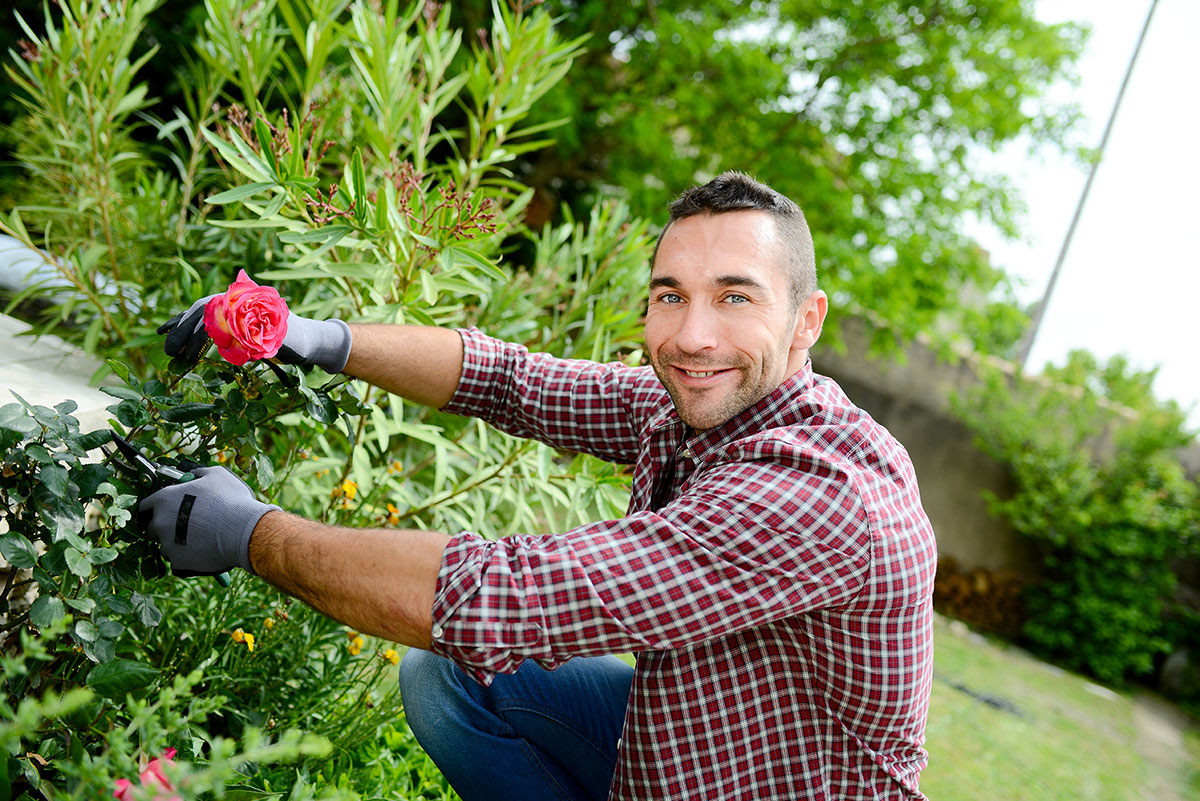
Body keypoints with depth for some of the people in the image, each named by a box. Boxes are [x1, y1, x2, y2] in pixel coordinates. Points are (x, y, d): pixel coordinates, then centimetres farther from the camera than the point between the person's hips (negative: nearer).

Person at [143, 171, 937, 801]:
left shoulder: (823, 490, -34)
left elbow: (505, 601, -37)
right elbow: (511, 380, 1)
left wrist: (252, 533, -26)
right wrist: (324, 338, -12)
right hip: (690, 733, 7)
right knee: (442, 673, 4)